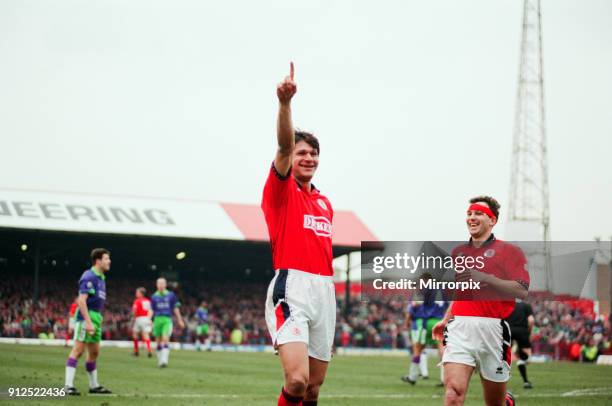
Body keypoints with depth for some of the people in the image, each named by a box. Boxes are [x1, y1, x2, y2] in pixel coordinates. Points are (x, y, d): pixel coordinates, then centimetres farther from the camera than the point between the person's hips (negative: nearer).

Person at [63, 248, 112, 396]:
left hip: (96, 318, 10)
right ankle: (69, 385, -12)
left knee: (94, 353, 14)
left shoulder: (101, 278, 17)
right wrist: (88, 322, -25)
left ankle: (94, 385, 23)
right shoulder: (89, 277, -13)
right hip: (86, 317, -10)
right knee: (78, 350, -10)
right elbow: (81, 300, -20)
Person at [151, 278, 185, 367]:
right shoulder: (154, 297, 8)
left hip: (167, 320, -2)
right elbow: (151, 310, 8)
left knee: (165, 339, -16)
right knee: (158, 341, 5)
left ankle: (164, 361, -22)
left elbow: (175, 309, 11)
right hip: (157, 319, 2)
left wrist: (180, 320, 11)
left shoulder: (171, 295, 6)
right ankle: (160, 361, 17)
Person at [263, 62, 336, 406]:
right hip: (291, 289, -7)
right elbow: (285, 145, -17)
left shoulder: (325, 203, 20)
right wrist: (285, 102, -34)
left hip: (324, 290, 7)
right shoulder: (281, 190, 1)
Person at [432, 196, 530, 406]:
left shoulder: (509, 251, 3)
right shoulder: (458, 252, 19)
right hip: (459, 327, 3)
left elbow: (521, 291, -9)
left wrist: (484, 278, -16)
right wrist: (446, 320, 25)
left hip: (492, 328, -3)